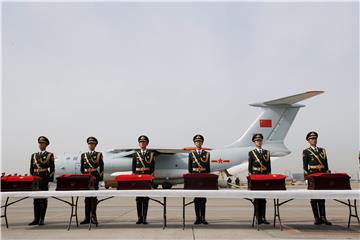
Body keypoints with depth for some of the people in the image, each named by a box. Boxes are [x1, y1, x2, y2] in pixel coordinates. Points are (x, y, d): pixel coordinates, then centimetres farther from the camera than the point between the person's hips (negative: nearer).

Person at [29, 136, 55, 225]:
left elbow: (52, 168, -1)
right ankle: (36, 219, 10)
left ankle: (42, 219, 5)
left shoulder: (50, 155, 4)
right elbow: (31, 169, 16)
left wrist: (50, 180, -8)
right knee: (36, 199, 4)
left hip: (45, 179, -4)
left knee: (43, 199, 0)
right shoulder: (34, 155, 15)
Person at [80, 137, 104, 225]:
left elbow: (101, 167, 2)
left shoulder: (99, 155, 6)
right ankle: (87, 217, 11)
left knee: (94, 197, -8)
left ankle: (93, 216, -7)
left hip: (95, 178, -3)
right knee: (87, 198, 6)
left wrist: (100, 178, -5)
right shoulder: (83, 155, 14)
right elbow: (81, 168, 13)